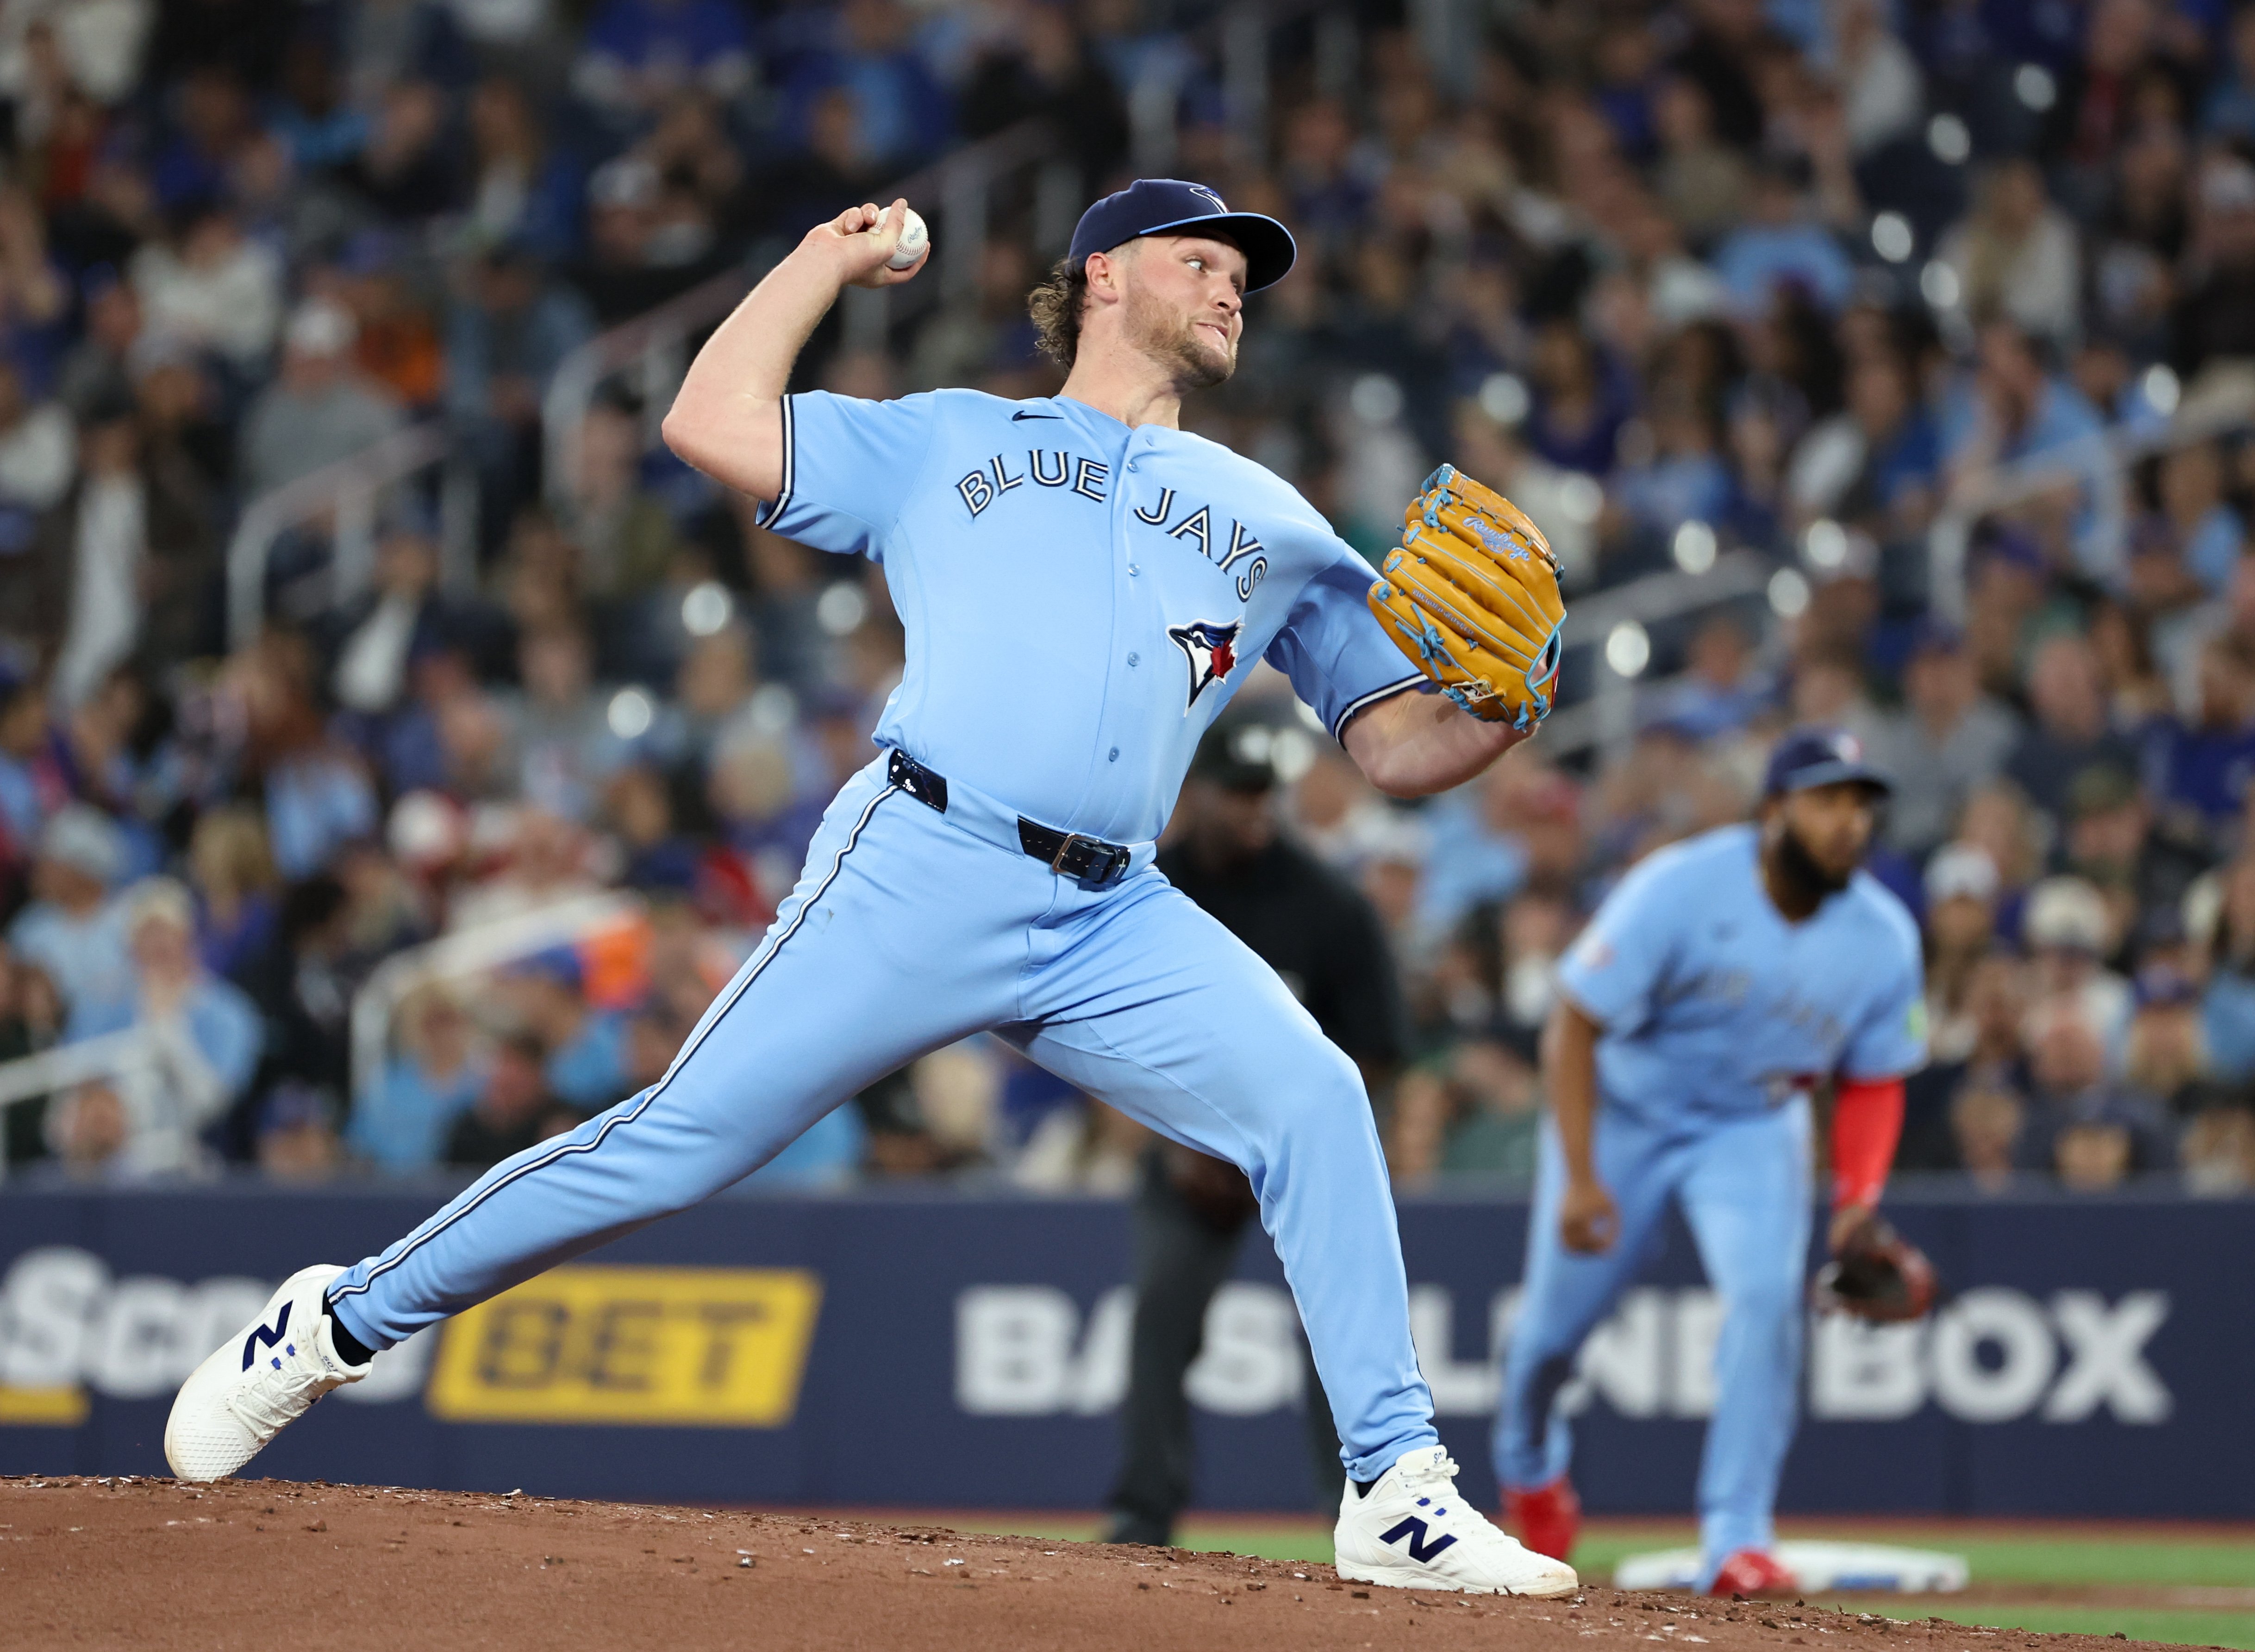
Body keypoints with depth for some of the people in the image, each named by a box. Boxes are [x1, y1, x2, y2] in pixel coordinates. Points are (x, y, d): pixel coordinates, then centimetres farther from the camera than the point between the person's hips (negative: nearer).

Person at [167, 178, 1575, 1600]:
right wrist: (830, 260, 19)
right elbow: (712, 423, 10)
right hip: (924, 875, -3)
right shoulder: (946, 444, 19)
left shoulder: (1272, 523, 25)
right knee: (684, 1139, -7)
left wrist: (1507, 712, -1)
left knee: (1311, 1101, -19)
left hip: (1117, 923, 3)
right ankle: (343, 1324, 10)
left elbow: (1402, 747, 21)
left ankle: (1400, 1497, -15)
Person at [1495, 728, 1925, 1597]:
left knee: (1765, 1292, -25)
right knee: (1557, 1317, 10)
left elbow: (1873, 1080, -2)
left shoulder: (1884, 939, -16)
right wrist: (1579, 1179, -29)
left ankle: (1736, 1537, -20)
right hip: (1623, 1113, -2)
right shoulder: (1678, 891, -28)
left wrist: (1858, 1196, -18)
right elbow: (1575, 1026, -23)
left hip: (1753, 1126, 2)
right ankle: (1528, 1461, 45)